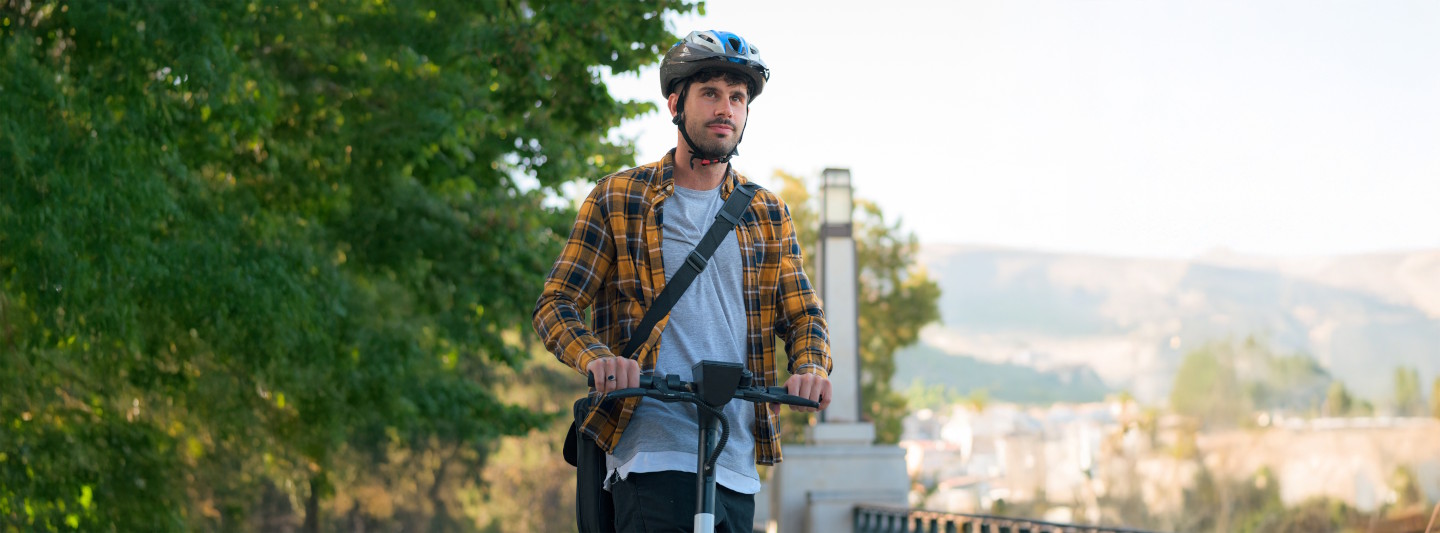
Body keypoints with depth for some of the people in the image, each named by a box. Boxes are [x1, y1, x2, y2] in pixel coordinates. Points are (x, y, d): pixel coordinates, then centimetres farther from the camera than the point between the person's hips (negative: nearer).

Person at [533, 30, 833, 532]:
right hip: (652, 449, -4)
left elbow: (803, 314, 13)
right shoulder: (618, 199, 6)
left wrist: (810, 367, -11)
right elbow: (555, 303, 2)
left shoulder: (767, 214, 16)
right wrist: (596, 357, -20)